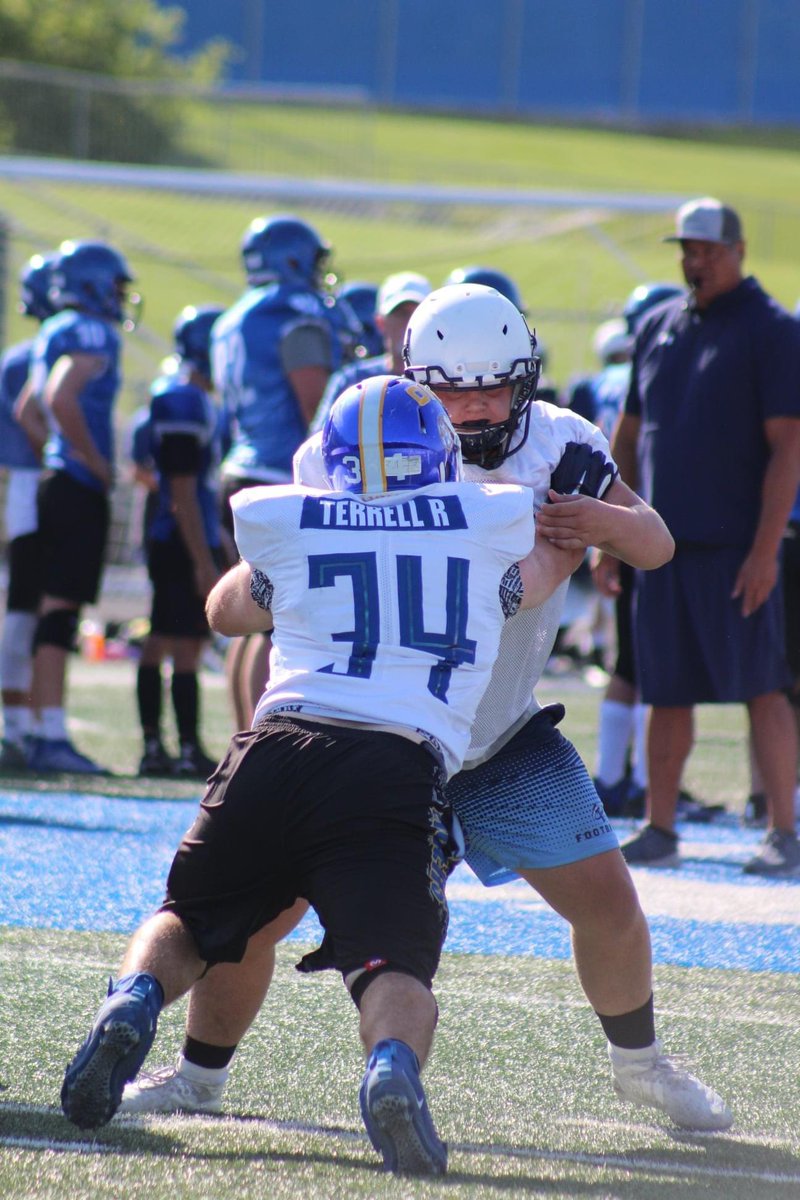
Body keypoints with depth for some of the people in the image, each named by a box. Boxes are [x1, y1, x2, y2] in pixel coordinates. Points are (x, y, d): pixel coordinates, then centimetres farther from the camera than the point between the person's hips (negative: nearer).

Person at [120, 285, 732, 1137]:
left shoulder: (557, 449, -12)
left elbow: (657, 547, -5)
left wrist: (607, 521, -28)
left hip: (503, 738, 2)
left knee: (607, 903, -4)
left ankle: (639, 1064, 24)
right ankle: (198, 1074, 15)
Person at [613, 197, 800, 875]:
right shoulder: (659, 328, 14)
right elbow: (630, 436, 21)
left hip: (735, 546, -6)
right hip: (664, 541, 6)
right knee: (667, 692, 8)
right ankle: (659, 831, 14)